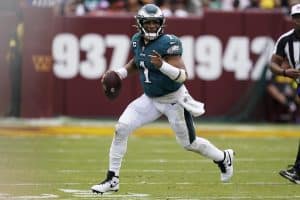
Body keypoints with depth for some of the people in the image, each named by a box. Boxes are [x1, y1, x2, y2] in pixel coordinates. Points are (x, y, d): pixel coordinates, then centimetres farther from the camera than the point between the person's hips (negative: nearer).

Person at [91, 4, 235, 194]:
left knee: (189, 143, 8)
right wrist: (119, 74, 4)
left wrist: (162, 65, -44)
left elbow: (183, 76, -29)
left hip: (174, 100, -6)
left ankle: (224, 158, 38)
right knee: (121, 128, -10)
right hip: (150, 99, 6)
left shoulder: (168, 43, -24)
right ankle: (112, 179, -2)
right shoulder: (137, 41, -4)